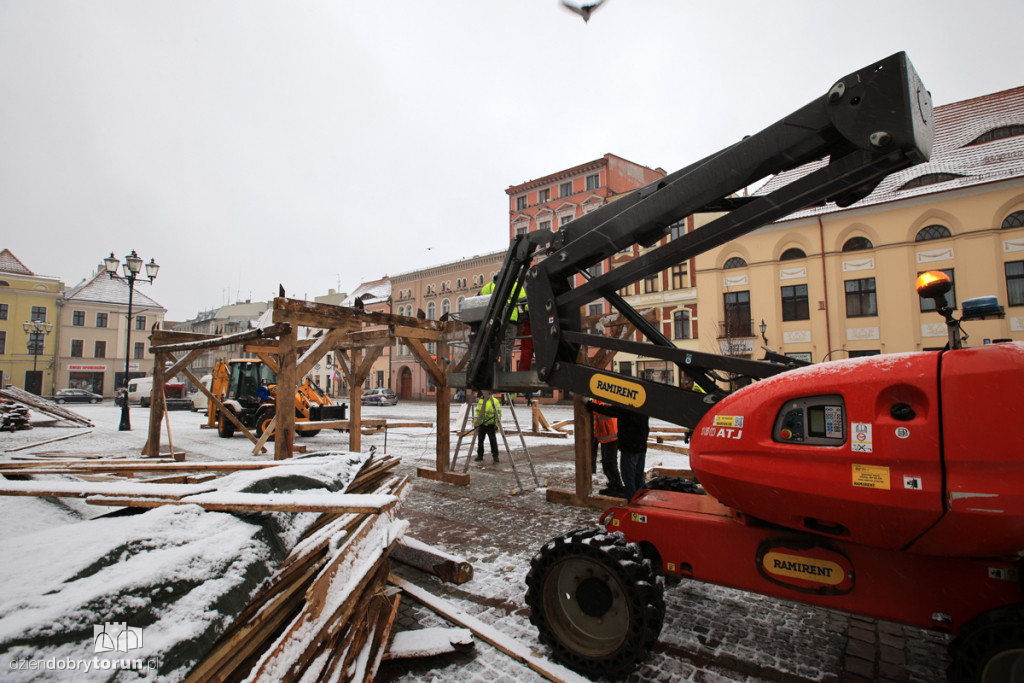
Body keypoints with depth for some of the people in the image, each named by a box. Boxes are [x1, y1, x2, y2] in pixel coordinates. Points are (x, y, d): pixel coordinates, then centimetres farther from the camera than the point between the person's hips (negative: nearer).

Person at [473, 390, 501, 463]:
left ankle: (495, 455, 10)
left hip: (491, 425, -5)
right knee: (480, 440, 9)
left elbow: (498, 414, -6)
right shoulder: (480, 401, 11)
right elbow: (477, 413, 16)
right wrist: (475, 424, 12)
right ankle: (480, 455, 20)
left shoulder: (495, 401, -5)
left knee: (493, 440, -1)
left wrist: (497, 425, -10)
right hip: (481, 424, 5)